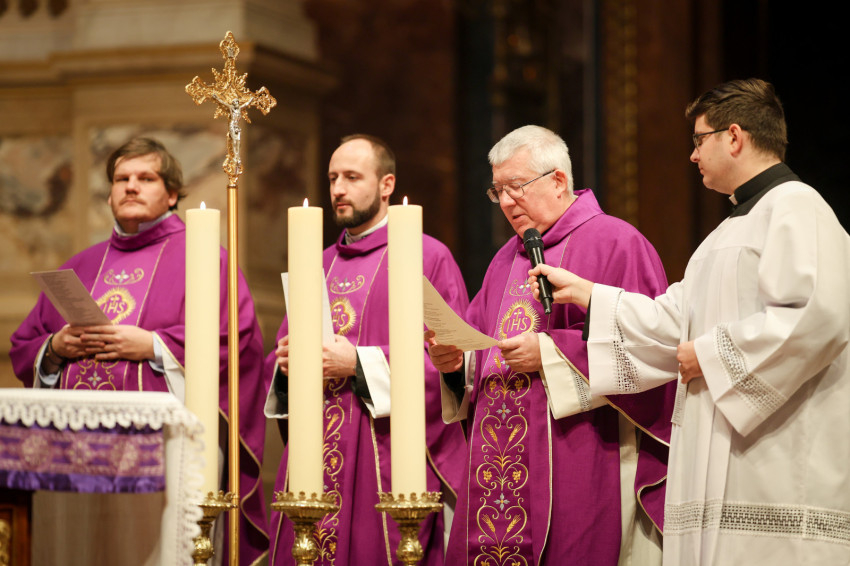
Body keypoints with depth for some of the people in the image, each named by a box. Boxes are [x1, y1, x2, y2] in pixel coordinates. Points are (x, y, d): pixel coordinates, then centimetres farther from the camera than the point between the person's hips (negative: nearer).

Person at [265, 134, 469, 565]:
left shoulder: (429, 258, -1)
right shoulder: (321, 266, 18)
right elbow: (280, 352, 22)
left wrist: (360, 364, -15)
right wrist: (286, 366, -2)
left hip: (386, 461, -6)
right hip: (312, 459, 6)